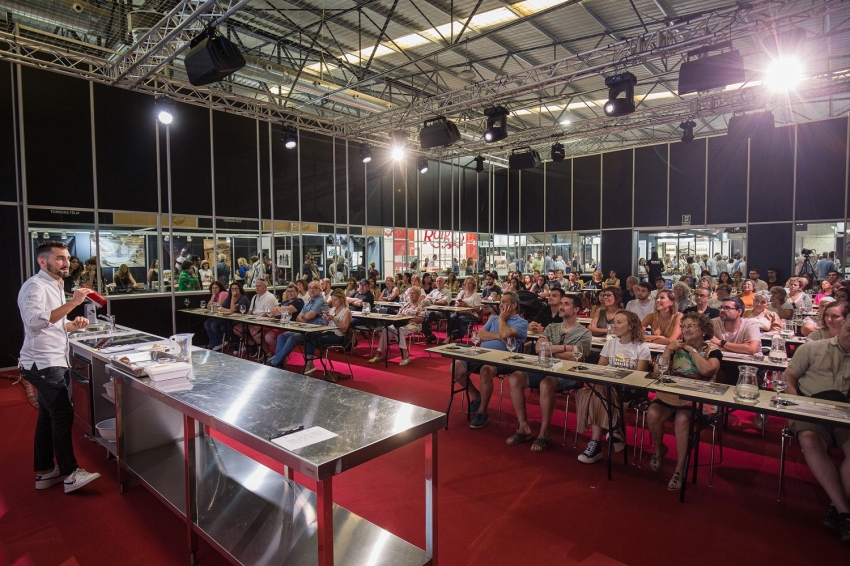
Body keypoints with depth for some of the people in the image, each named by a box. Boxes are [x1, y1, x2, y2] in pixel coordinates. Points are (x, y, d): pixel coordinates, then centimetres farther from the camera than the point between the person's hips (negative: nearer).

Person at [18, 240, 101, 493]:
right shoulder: (35, 286, -15)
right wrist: (72, 303, -37)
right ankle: (70, 474, -3)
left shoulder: (55, 286, 16)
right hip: (43, 363, -10)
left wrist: (73, 325, 5)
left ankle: (44, 472, 23)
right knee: (63, 415, -9)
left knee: (48, 416, 14)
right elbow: (35, 321, -32)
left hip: (54, 362, 10)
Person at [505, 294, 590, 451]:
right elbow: (538, 347, 1)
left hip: (567, 375, -5)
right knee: (514, 379, -20)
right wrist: (564, 347, -8)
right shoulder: (552, 327, 18)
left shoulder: (584, 334, 3)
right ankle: (524, 428, -11)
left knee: (546, 384, -38)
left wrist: (549, 347, -4)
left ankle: (543, 434, -21)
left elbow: (575, 358, -13)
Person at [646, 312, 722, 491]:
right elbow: (658, 373, 0)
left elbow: (706, 370, -22)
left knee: (682, 419, -33)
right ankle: (659, 449, 6)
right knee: (652, 413, -26)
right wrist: (668, 351, -11)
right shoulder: (676, 346, 9)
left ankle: (680, 469, -18)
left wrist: (692, 350, -10)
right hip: (670, 394, 3)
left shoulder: (712, 351, 2)